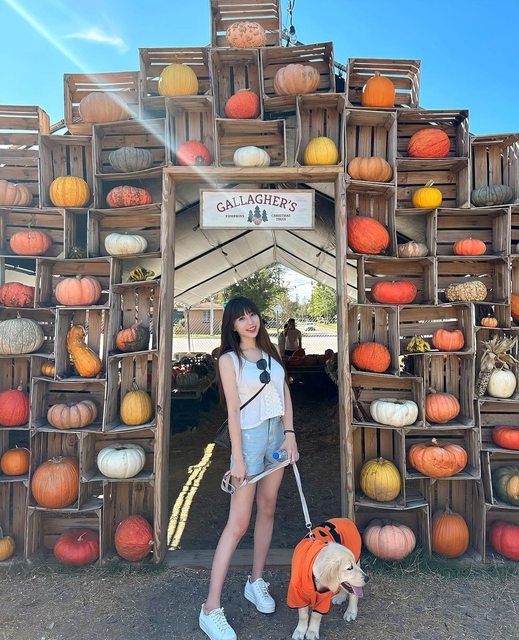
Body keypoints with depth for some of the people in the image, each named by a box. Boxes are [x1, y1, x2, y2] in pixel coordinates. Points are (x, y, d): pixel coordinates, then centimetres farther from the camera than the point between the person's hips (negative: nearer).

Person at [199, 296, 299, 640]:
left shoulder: (270, 351, 8)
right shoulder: (229, 359, -8)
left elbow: (285, 392, 8)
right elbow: (233, 410, -12)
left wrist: (290, 434, -1)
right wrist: (238, 458, -13)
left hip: (277, 434, 6)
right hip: (250, 436, -6)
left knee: (267, 510, 14)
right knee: (238, 523, -6)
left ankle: (256, 581, 31)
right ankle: (212, 608, 3)